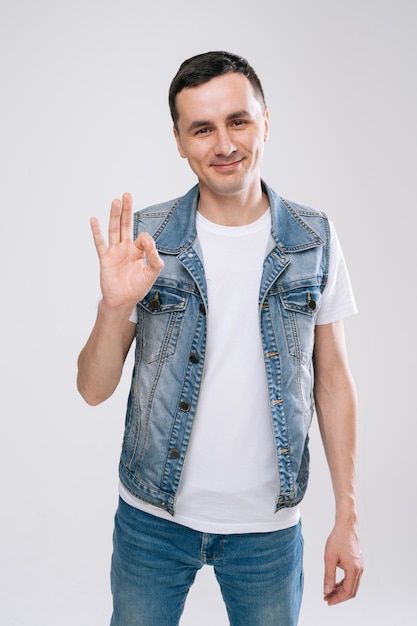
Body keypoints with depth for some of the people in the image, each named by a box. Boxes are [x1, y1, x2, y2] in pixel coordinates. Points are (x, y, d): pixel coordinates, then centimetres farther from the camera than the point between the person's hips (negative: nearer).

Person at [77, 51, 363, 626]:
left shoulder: (315, 239, -5)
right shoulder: (145, 239, -8)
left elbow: (332, 379, 1)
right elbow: (94, 389, -6)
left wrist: (348, 516, 0)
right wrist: (115, 307, -25)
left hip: (269, 525, 1)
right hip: (153, 518, 0)